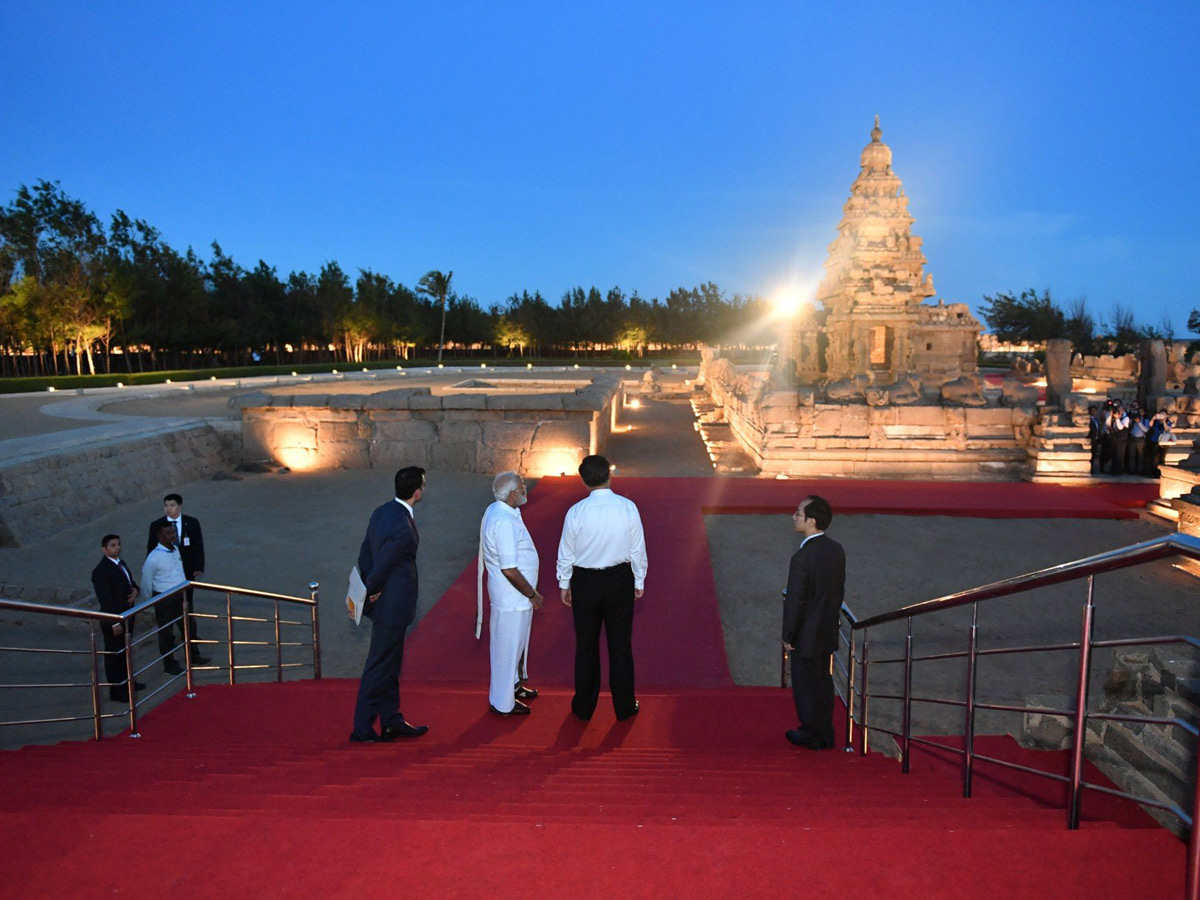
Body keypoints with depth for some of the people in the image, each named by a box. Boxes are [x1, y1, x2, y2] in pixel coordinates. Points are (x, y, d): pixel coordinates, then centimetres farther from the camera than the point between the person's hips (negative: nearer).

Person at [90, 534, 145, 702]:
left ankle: (126, 682, 38)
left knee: (125, 652, 23)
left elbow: (130, 582, 19)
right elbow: (105, 599, -22)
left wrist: (136, 590, -6)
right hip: (114, 621, -9)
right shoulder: (101, 571, -21)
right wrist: (115, 623, -22)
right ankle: (116, 691, 16)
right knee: (114, 655, 4)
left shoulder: (121, 563, 7)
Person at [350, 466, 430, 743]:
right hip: (393, 606, -10)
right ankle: (363, 728, 16)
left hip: (384, 603, 10)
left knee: (390, 664, 19)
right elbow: (380, 567, -23)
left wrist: (372, 590, 7)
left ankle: (392, 722, 31)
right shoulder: (402, 528, -26)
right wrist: (373, 591, -5)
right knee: (379, 667, 4)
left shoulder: (382, 512, 4)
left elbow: (365, 555, 8)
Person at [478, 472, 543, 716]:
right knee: (508, 647, 5)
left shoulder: (497, 511, 4)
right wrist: (532, 595, -15)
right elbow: (509, 570, -28)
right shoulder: (504, 522, -28)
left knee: (515, 643, 26)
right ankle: (503, 703, 20)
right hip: (512, 598, -10)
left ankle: (512, 685, 45)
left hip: (513, 595, 10)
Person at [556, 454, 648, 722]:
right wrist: (639, 581, 9)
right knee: (620, 644, 13)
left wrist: (564, 584, 9)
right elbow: (638, 549, -4)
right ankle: (624, 707, 23)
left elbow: (566, 553, -5)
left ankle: (584, 707, 26)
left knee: (586, 645, 13)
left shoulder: (576, 512, -14)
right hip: (619, 579, 1)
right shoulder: (628, 507, -12)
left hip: (584, 582, 0)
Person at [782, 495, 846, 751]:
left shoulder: (802, 558, -27)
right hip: (828, 633, 7)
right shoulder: (837, 550, -3)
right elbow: (839, 591, 7)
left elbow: (794, 601, -21)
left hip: (806, 636, -7)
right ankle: (825, 734, 30)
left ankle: (811, 735, 23)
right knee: (823, 681, 19)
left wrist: (787, 636, -9)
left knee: (806, 685, 9)